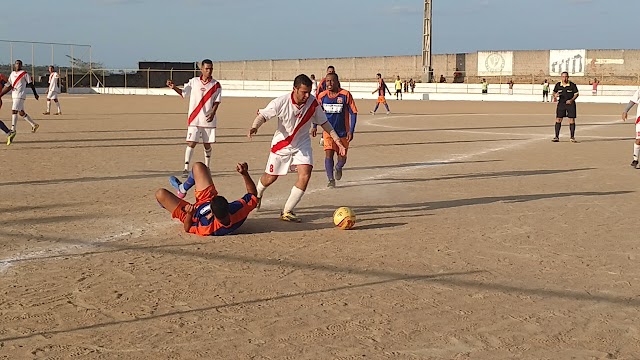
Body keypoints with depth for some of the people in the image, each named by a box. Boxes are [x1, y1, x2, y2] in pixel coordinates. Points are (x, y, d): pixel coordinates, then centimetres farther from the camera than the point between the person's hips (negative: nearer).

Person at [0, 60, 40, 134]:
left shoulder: (24, 73, -4)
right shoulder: (12, 74, 15)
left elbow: (30, 84, -1)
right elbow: (8, 85, 18)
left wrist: (35, 94, -2)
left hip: (20, 95, -8)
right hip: (14, 96, 8)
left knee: (14, 111, -15)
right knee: (21, 113, 13)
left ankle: (13, 130, -14)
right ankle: (34, 125, 25)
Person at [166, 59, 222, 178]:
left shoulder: (216, 85, 1)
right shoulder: (193, 82, 4)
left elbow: (217, 101, -2)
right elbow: (183, 93, 13)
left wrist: (213, 112, -18)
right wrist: (174, 87, -4)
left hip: (209, 120, 0)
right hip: (194, 119, 0)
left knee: (207, 145, 8)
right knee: (191, 143, -7)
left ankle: (207, 169, 21)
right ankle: (186, 169, -5)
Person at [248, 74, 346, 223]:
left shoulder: (313, 102, -15)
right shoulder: (281, 102, -24)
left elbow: (324, 122, -2)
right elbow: (263, 115, -16)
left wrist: (338, 141, -5)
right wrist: (254, 127, -38)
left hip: (302, 144, 2)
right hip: (281, 144, -2)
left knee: (305, 175, -18)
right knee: (270, 177, 10)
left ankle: (287, 212, -4)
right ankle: (257, 195, 48)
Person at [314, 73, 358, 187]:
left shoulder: (345, 95, -13)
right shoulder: (322, 96, -4)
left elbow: (353, 113, -8)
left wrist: (351, 131, -13)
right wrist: (315, 126, 11)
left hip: (343, 132, -1)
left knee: (342, 158, 7)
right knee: (328, 154, -15)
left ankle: (338, 168, 41)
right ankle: (331, 180, -9)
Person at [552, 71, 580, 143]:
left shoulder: (572, 85, -7)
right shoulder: (558, 85, 0)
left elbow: (576, 94, -2)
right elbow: (554, 92, 12)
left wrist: (571, 100, -17)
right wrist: (555, 95, -12)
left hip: (570, 103, -2)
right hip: (561, 103, 2)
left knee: (572, 120, -1)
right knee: (558, 119, -3)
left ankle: (572, 137, 9)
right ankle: (557, 137, 4)